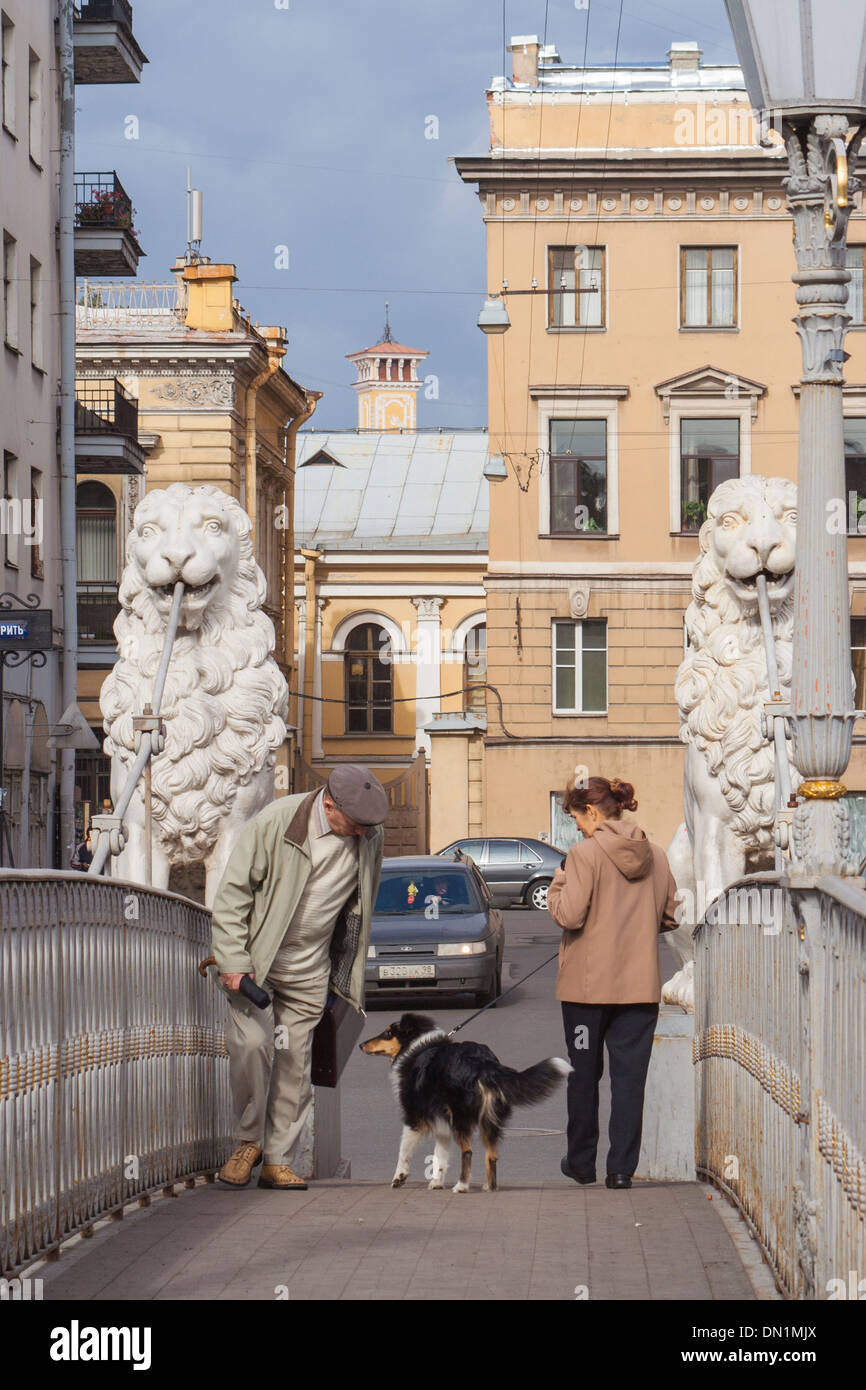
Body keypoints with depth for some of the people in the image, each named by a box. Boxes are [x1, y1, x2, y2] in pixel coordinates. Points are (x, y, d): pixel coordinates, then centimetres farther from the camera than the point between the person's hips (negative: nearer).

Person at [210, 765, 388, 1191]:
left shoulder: (370, 835, -3)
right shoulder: (274, 822, -18)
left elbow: (362, 903, 13)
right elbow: (232, 892, -12)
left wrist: (349, 971, 14)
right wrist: (232, 960, -17)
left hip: (309, 970, 4)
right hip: (255, 960, -4)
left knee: (294, 1062, 3)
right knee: (251, 1044, -18)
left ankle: (276, 1160, 13)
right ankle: (250, 1140, 2)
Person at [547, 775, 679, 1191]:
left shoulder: (585, 853, -11)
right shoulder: (656, 856, 4)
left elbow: (569, 915, -17)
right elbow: (670, 917, 10)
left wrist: (557, 886, 2)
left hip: (588, 985, -3)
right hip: (640, 985, 3)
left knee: (584, 1074, 11)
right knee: (630, 1077, 4)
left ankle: (581, 1162, 20)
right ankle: (622, 1168, 0)